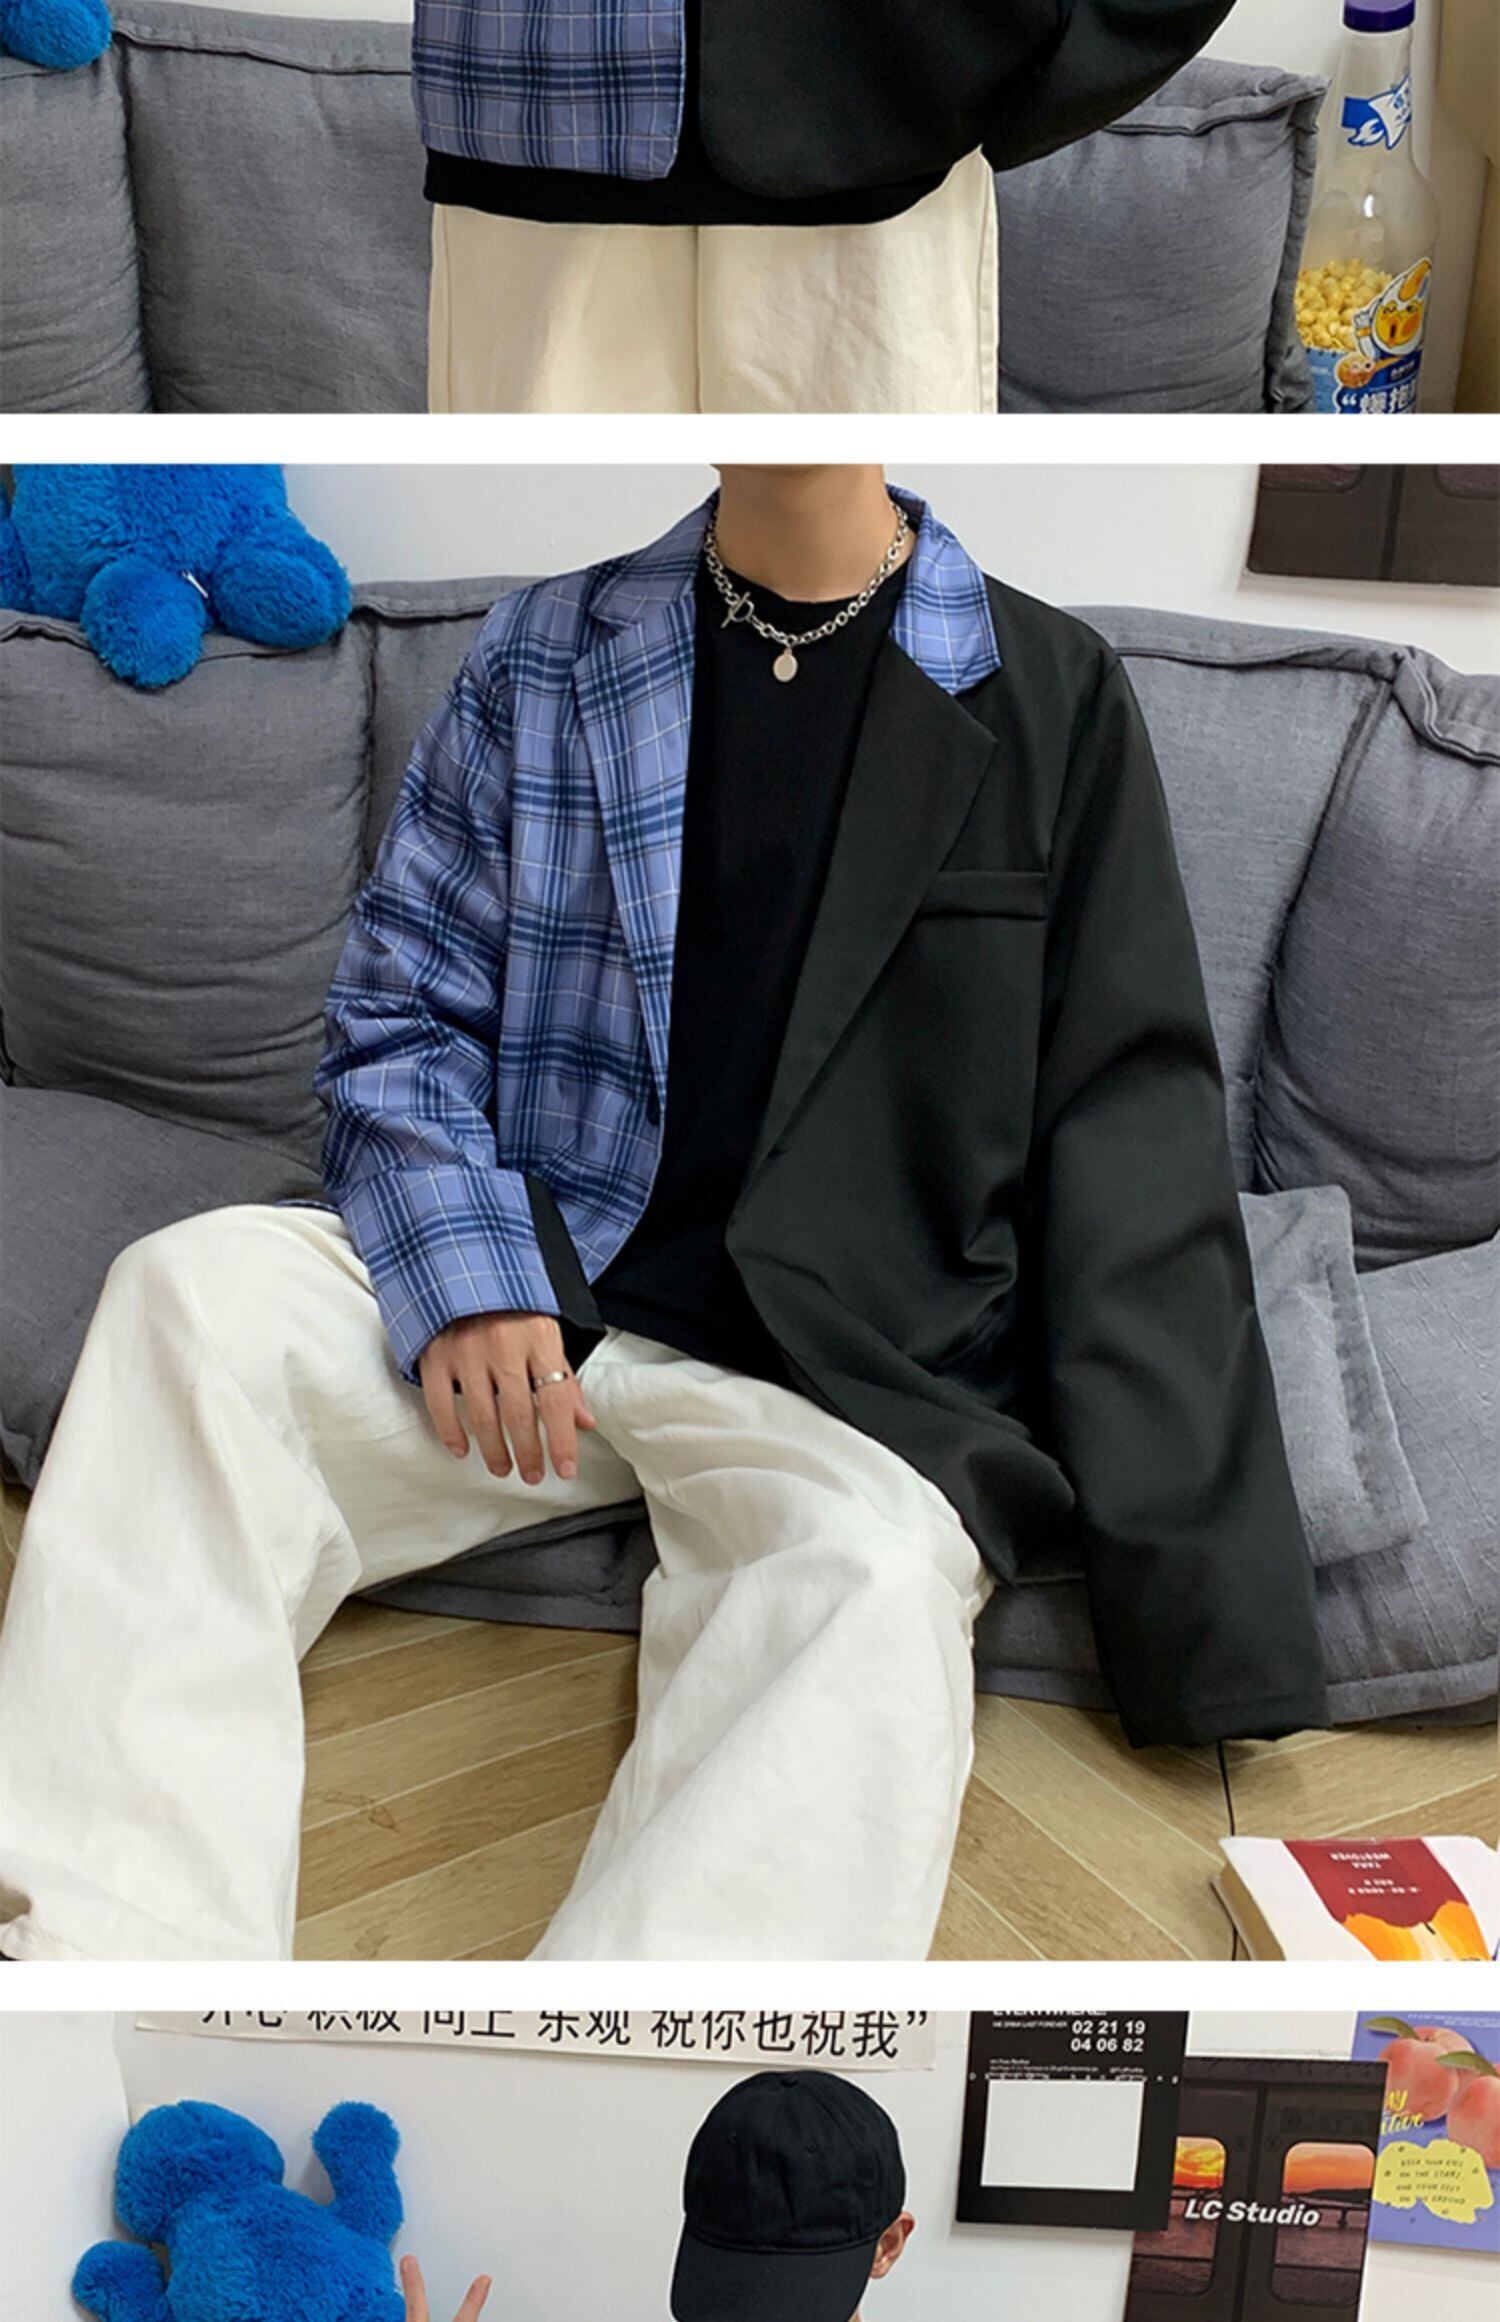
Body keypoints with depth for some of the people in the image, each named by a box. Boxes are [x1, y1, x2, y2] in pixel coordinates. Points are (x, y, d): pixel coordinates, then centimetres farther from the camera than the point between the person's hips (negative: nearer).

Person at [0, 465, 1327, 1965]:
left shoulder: (1049, 692, 6)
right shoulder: (542, 655, 11)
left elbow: (1132, 1130, 2)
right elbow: (397, 1017, 11)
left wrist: (1194, 1580, -6)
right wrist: (462, 1276, -10)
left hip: (851, 1361, -2)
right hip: (535, 1289, 3)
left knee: (876, 1580, -34)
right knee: (192, 1290, -22)